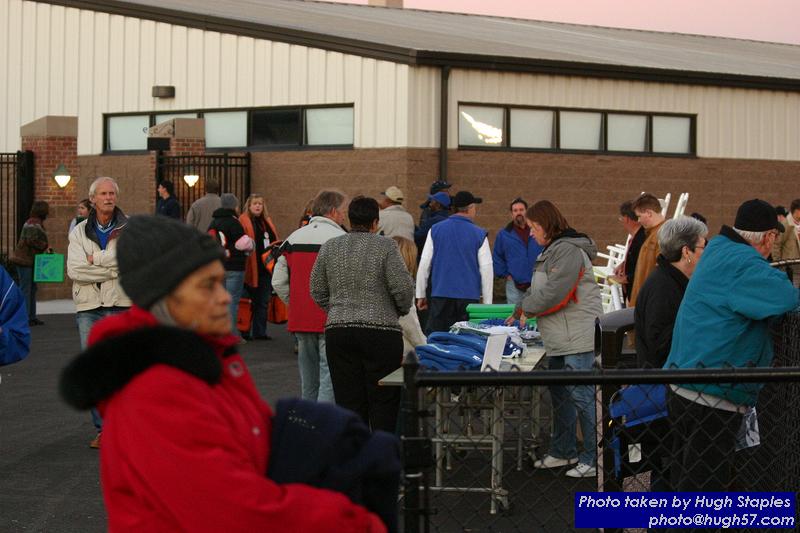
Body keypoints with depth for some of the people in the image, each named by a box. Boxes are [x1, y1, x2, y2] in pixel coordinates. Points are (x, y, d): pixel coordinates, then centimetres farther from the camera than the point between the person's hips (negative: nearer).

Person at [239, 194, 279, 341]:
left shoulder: (267, 222, 16)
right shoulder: (243, 221, -6)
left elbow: (275, 241, 20)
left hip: (267, 267, 7)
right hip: (252, 268, -7)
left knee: (263, 301, 10)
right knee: (250, 301, 0)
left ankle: (260, 332, 17)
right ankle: (245, 331, 9)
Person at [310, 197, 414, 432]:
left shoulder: (329, 247, 8)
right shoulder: (385, 246, -4)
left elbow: (317, 291, 12)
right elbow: (402, 287, -8)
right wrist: (401, 310, 11)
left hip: (337, 331, 4)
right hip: (381, 331, -4)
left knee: (348, 402, 5)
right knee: (384, 402, 1)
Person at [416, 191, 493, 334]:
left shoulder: (435, 230, 4)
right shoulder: (479, 235, 0)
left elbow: (424, 264, 4)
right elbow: (486, 269, 0)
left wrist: (420, 295, 11)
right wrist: (487, 303, 5)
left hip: (440, 295, 1)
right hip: (469, 297, -1)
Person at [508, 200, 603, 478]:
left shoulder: (568, 251, -16)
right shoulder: (552, 251, 18)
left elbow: (554, 294, -21)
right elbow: (538, 289, 23)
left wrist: (525, 308, -7)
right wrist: (519, 311, 8)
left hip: (577, 338, -11)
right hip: (560, 340, 11)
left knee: (581, 395, -9)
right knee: (559, 393, 18)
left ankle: (594, 459, -4)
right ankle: (563, 452, 30)